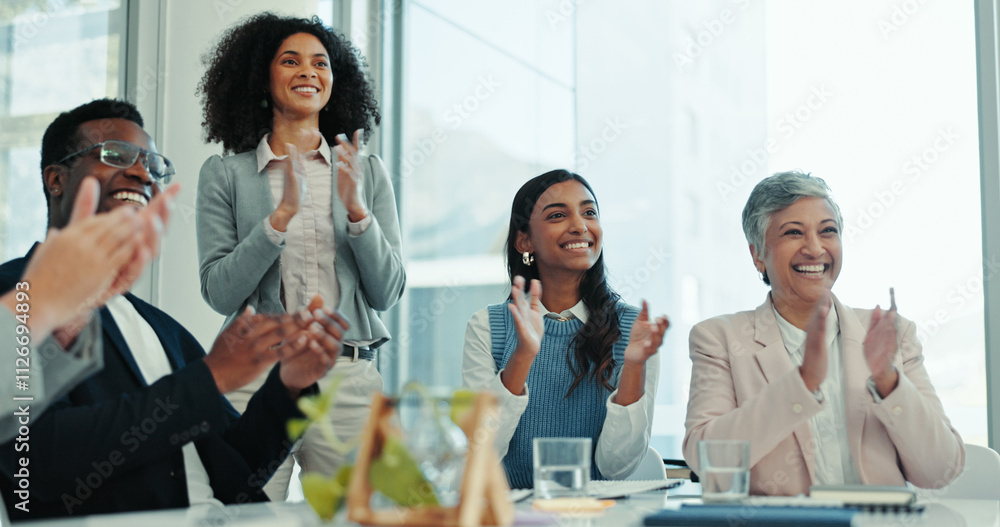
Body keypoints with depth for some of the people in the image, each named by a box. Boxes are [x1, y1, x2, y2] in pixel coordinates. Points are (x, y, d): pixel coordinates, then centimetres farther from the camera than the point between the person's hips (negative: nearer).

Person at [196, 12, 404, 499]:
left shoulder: (368, 173, 11)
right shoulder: (225, 175, 6)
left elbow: (386, 294, 6)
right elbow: (219, 294, -3)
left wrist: (357, 211, -9)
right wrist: (281, 215, -13)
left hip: (349, 381, 2)